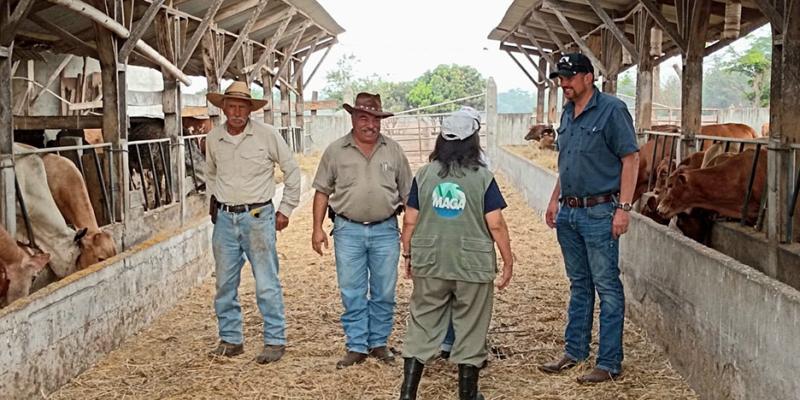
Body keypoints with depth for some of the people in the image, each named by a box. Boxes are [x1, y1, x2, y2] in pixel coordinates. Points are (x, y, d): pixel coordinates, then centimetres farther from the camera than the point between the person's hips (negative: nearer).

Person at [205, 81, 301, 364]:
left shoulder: (267, 135, -7)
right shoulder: (214, 138, 5)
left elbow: (292, 171, 2)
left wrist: (285, 210, 2)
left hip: (257, 216, -4)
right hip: (224, 219, 4)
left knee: (266, 284, -3)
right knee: (225, 284, 9)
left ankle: (275, 341, 6)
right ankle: (230, 340, 21)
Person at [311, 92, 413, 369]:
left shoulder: (393, 151, 5)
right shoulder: (336, 151, 2)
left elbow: (407, 194, 9)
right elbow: (322, 191, 5)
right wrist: (317, 229, 0)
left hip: (385, 231, 1)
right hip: (348, 231, -1)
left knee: (384, 293, 7)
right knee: (352, 294, 4)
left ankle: (379, 343, 21)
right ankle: (356, 347, 13)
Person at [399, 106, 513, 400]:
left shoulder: (424, 175, -1)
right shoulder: (482, 178, -8)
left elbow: (410, 221, 1)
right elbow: (496, 225, -8)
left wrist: (407, 254, 14)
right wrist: (508, 261, 2)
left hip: (429, 265, 2)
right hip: (473, 266, -2)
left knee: (422, 327, 11)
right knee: (470, 331, 10)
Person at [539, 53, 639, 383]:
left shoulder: (611, 110, -10)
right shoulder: (568, 114, 13)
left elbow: (631, 159, -13)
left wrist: (623, 208, -18)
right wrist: (555, 200, 16)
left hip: (599, 212, -8)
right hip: (568, 212, 8)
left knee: (607, 287, -1)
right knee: (578, 284, 17)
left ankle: (609, 363, 6)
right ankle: (575, 351, 27)